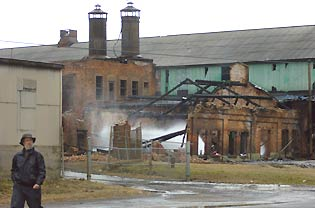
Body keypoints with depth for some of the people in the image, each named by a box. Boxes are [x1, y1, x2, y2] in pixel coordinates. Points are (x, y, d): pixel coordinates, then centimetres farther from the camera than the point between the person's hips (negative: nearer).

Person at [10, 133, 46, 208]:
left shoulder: (38, 156, 0)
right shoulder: (17, 156, 8)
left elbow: (42, 171, -4)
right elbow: (13, 170, 20)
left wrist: (38, 183, -15)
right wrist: (15, 180, 7)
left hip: (33, 188, -1)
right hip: (18, 187, 1)